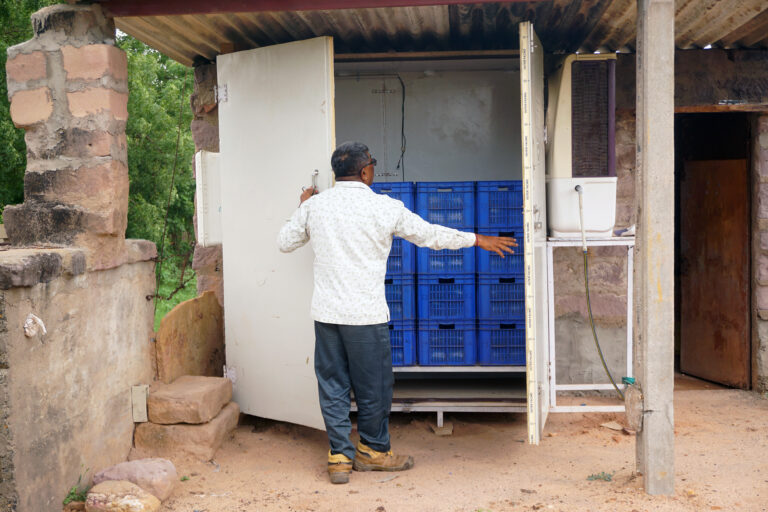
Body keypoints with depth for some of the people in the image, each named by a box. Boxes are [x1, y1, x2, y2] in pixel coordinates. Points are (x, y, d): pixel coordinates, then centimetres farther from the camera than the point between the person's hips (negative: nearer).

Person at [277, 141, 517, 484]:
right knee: (373, 386, 11)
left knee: (332, 384, 11)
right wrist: (478, 240, 15)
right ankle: (373, 451, 26)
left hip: (326, 312, 4)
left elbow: (284, 243, 15)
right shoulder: (385, 208, -7)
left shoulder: (314, 205, 2)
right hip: (366, 314, -4)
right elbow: (430, 235, 2)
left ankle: (339, 457, 16)